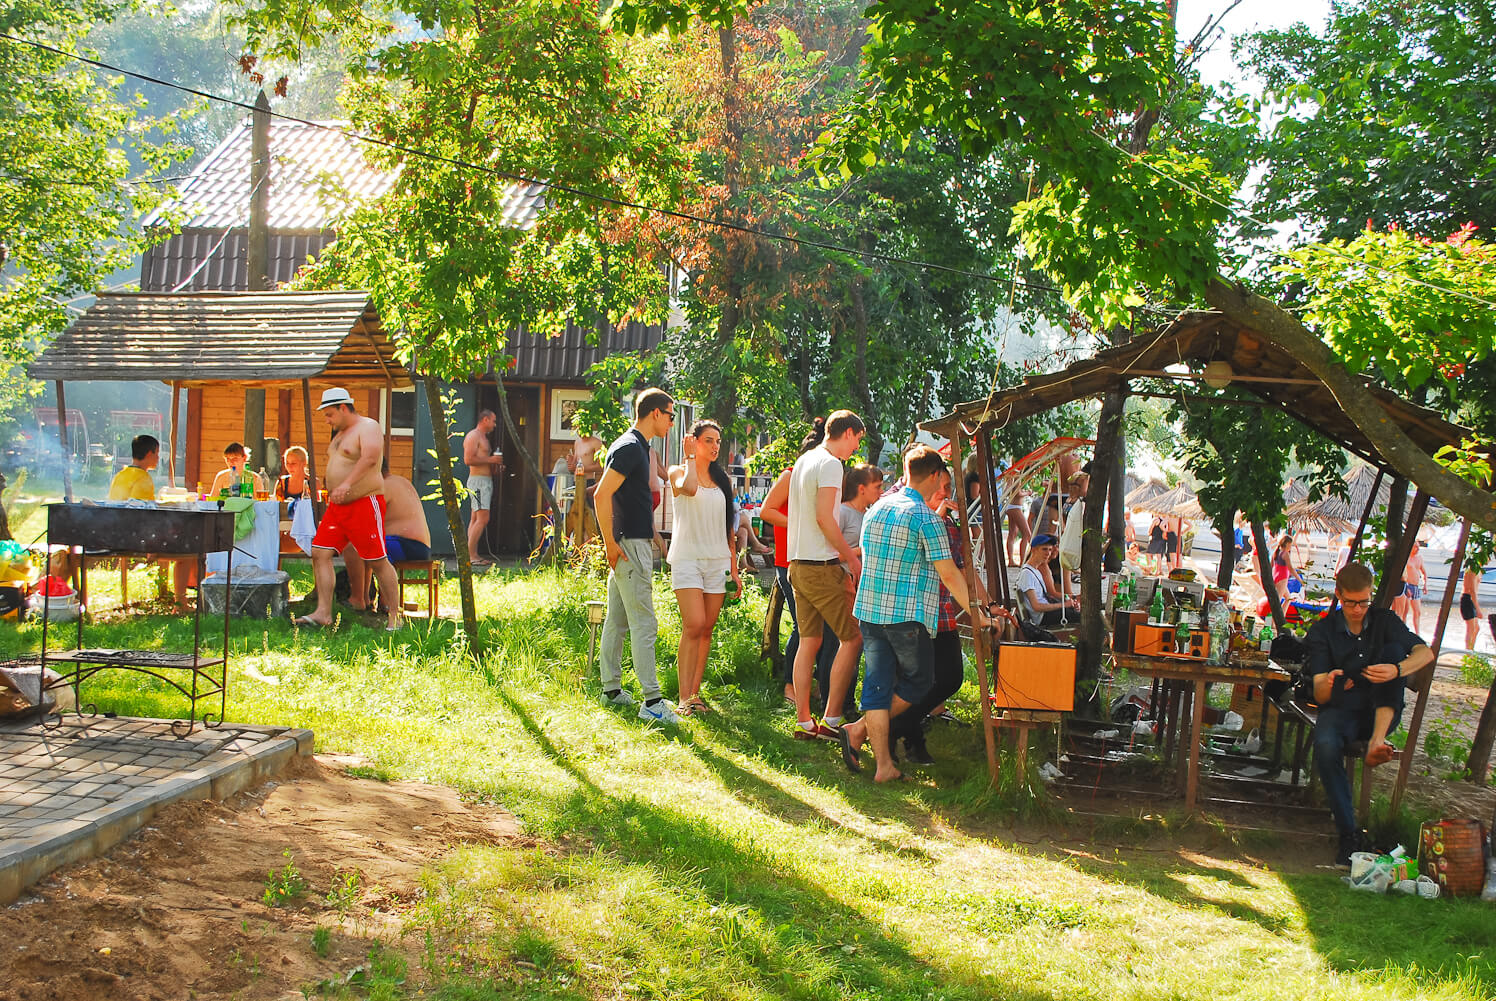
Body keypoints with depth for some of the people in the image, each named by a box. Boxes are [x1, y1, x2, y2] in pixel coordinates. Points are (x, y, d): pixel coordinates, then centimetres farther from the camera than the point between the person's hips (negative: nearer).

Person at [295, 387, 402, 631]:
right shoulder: (341, 433, 19)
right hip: (337, 506, 9)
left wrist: (347, 484, -39)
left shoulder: (368, 427, -10)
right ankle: (323, 613, -1)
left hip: (365, 502, -9)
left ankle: (395, 616, 3)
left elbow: (370, 457, -28)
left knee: (377, 561, -6)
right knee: (320, 552, -1)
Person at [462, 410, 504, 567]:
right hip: (478, 481, -10)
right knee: (482, 519, -15)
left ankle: (473, 554, 6)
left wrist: (495, 468, 15)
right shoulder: (473, 436, -9)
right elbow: (468, 459, -19)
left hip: (486, 481, 10)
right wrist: (490, 460, -15)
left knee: (475, 519, 7)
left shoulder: (484, 438, 22)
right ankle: (471, 555, -16)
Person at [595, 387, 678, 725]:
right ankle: (651, 701, -13)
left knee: (617, 620, 14)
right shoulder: (630, 447, -15)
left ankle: (611, 689, 21)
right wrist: (611, 543, -20)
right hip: (630, 545, -10)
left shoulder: (637, 446, 16)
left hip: (634, 543, 10)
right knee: (644, 623, -11)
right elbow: (602, 495, -22)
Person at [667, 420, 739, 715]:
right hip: (687, 557, -5)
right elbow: (688, 488, -23)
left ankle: (695, 692, 8)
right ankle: (684, 698, -16)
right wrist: (691, 458, -8)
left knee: (707, 629, 2)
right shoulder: (678, 472, 3)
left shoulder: (722, 480, 17)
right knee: (693, 625, -16)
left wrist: (734, 569, 13)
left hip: (718, 560, 5)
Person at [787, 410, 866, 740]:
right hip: (821, 567, -9)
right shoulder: (830, 464, -12)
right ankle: (830, 720, -5)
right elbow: (824, 518, -19)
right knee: (852, 638, -3)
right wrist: (852, 558, -11)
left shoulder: (803, 461, 16)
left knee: (809, 642, 10)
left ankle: (803, 722, 9)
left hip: (798, 564, 9)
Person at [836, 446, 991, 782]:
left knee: (878, 683, 5)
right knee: (918, 680, 11)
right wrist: (975, 613, -1)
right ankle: (859, 730, 3)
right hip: (908, 616, -6)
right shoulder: (926, 517, -10)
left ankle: (884, 766, 1)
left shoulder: (875, 509, 11)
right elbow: (949, 574, -10)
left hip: (869, 611, 6)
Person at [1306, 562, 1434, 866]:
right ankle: (1348, 835, -28)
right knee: (1325, 746, -36)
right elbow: (1319, 694, -5)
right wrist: (1329, 685, -32)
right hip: (1340, 710, -1)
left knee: (1394, 649, -21)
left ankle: (1377, 739, -32)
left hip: (1381, 711, 1)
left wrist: (1396, 670, -33)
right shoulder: (1322, 632, 2)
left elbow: (1425, 653, -11)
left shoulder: (1384, 621, 6)